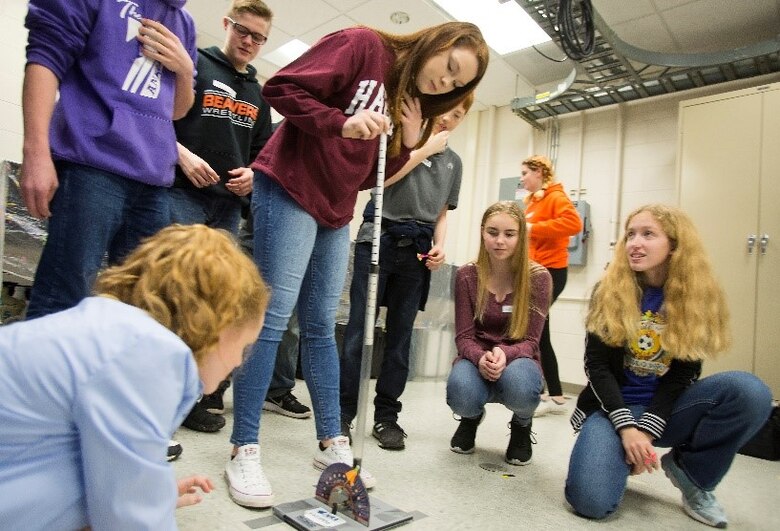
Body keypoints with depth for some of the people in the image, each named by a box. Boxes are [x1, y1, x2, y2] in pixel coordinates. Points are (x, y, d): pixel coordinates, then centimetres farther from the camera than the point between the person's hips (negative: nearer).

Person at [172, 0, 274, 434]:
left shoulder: (258, 94, 22)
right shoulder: (194, 65, 6)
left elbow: (261, 150, 23)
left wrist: (253, 174, 3)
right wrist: (182, 154, -16)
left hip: (228, 206, 5)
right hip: (182, 193, -5)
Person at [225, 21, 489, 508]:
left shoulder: (409, 101, 16)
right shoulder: (363, 45, -6)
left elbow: (368, 176, 13)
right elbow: (282, 88, -14)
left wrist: (408, 143, 0)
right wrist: (342, 124, -24)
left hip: (336, 212, 8)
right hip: (290, 190, -8)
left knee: (322, 326, 9)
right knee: (274, 317, -9)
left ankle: (332, 443, 17)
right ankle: (244, 450, 2)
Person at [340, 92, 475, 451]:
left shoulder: (454, 161, 21)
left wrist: (440, 246, 3)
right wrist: (425, 150, -2)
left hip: (418, 250, 4)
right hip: (380, 238, -3)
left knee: (400, 336, 5)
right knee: (359, 330, -6)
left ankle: (386, 417, 14)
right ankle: (342, 414, 3)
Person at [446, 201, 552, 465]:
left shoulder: (538, 277, -9)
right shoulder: (467, 276, -6)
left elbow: (530, 341, -9)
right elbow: (464, 336, -7)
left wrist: (505, 354, -32)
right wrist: (480, 358, -30)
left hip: (518, 360, 0)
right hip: (477, 359, 1)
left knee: (519, 385, -38)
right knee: (460, 391, -34)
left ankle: (522, 425, 4)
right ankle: (471, 417, 9)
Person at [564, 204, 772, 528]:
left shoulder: (699, 299, -3)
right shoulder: (608, 292, -6)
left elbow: (681, 375, -6)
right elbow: (596, 366, -9)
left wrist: (647, 430, -18)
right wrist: (625, 427, -20)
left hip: (665, 408, 2)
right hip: (614, 405, -2)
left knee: (750, 392, -26)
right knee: (591, 500, -27)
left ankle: (689, 471, -1)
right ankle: (622, 457, 9)